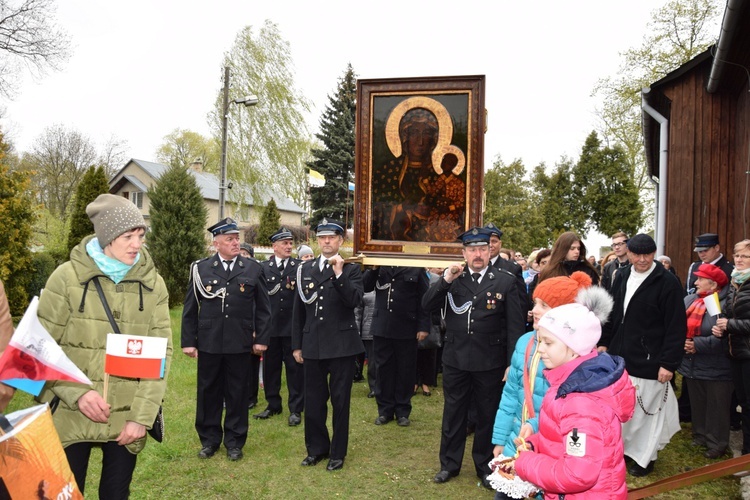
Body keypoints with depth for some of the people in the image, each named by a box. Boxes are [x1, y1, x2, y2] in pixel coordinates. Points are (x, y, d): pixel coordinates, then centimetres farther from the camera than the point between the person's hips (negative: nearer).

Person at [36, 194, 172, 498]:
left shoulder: (152, 283, -1)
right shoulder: (67, 277, -6)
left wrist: (142, 416, -8)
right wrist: (76, 393, -16)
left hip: (127, 419, 2)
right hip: (71, 416, -1)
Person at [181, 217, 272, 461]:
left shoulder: (253, 268, 1)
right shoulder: (201, 268, 1)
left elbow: (263, 308, 3)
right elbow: (190, 308, 4)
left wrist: (261, 339, -1)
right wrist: (188, 341, 1)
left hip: (240, 343, 0)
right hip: (209, 343, 1)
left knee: (238, 393, 10)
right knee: (208, 392, 12)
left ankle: (234, 441, 25)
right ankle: (209, 439, 29)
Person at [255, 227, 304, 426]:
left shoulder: (300, 267, 1)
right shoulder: (263, 267, 4)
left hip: (293, 327, -2)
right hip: (270, 326, 2)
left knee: (295, 368, 5)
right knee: (270, 367, 13)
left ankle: (295, 409, 16)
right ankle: (273, 405, 30)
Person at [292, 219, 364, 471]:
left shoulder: (351, 269, -1)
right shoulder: (305, 269, 8)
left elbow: (355, 300, -17)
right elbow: (298, 310, 10)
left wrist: (339, 274, -24)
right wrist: (297, 344, 9)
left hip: (342, 344, -3)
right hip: (313, 345, 3)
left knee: (340, 401, 6)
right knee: (313, 400, 12)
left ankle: (338, 452, 22)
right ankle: (316, 447, 30)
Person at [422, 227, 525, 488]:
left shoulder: (505, 281, -5)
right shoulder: (452, 278, 2)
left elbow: (515, 326, -6)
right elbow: (427, 306, -5)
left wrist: (512, 364, -9)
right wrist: (445, 280, -18)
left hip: (490, 362, -2)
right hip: (455, 359, 2)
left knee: (487, 416, 13)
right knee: (453, 413, 15)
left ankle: (485, 466, 32)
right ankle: (449, 464, 32)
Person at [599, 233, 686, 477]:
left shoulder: (667, 282, -12)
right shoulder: (622, 277, 6)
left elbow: (677, 326, -13)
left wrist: (669, 362, -16)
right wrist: (605, 343, 14)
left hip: (649, 361, -5)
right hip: (620, 356, 5)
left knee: (647, 408, 8)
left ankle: (645, 457, 26)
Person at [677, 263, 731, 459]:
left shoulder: (725, 304, -17)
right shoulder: (689, 300, 3)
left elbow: (724, 338, -24)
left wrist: (698, 344, -22)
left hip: (716, 369, -6)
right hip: (692, 365, 6)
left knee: (716, 408, 8)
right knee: (697, 404, 19)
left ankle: (717, 443, 21)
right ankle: (700, 436, 34)